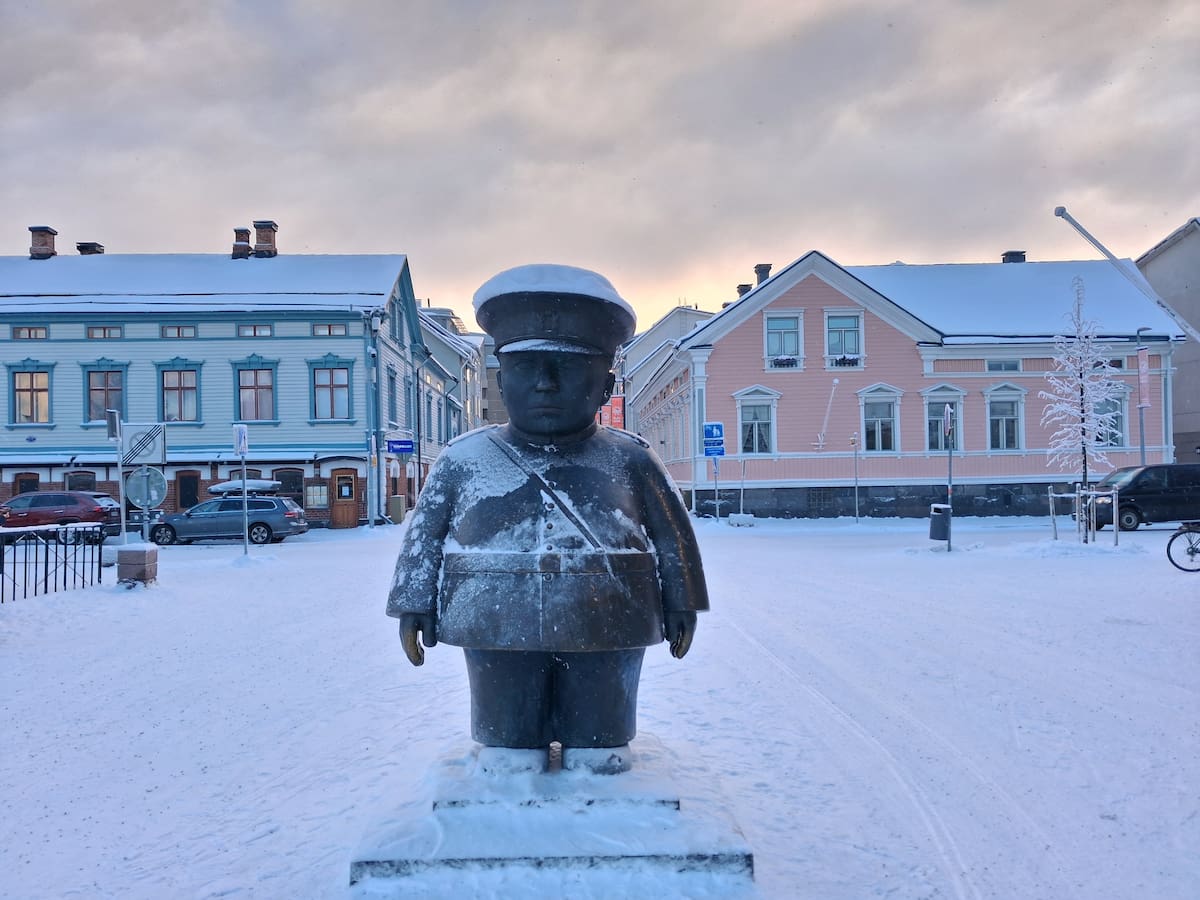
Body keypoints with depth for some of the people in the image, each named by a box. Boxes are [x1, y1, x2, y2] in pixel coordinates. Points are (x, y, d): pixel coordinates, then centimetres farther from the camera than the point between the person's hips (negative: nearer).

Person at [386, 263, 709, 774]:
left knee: (599, 762, 12)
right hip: (499, 632, 1)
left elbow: (672, 535, 9)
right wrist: (414, 604, 5)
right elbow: (425, 532, 10)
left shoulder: (629, 460, 2)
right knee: (510, 762, 11)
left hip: (604, 632, 0)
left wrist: (679, 606, 9)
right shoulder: (465, 459, 4)